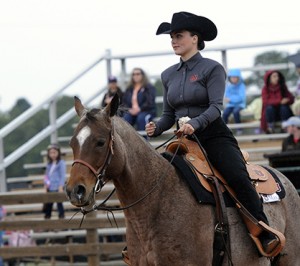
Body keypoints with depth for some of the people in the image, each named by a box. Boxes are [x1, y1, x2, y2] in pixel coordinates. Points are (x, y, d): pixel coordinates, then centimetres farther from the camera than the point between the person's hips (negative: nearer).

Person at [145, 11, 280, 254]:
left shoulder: (212, 69, -4)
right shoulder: (169, 75, 13)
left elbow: (216, 107, -15)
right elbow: (169, 113, 16)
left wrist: (195, 123, -34)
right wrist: (157, 128, -7)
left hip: (214, 136, -6)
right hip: (184, 141, 6)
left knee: (238, 177, -27)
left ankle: (266, 235, -27)